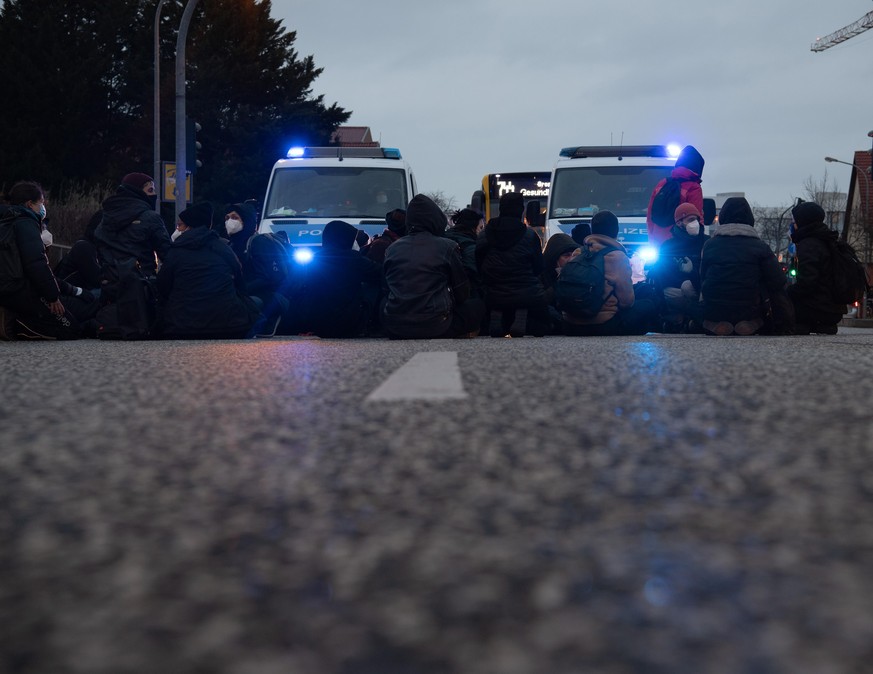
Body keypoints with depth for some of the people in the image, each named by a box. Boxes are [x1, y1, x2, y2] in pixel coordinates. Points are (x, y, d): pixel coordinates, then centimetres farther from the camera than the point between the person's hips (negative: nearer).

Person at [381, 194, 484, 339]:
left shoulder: (392, 248, 9)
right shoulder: (448, 247, -1)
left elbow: (385, 290, 17)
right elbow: (462, 293, 7)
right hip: (435, 327, -3)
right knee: (478, 305, 20)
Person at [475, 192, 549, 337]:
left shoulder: (484, 235, 1)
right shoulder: (529, 235, -8)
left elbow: (478, 266, 7)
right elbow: (538, 269, 0)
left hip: (493, 297, 4)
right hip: (526, 296, -4)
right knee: (541, 325, 15)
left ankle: (499, 318, -7)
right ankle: (522, 317, -17)